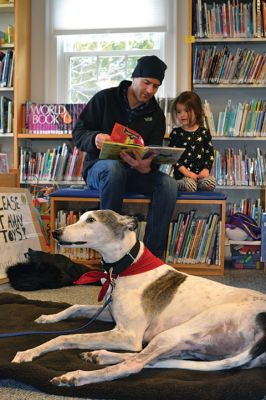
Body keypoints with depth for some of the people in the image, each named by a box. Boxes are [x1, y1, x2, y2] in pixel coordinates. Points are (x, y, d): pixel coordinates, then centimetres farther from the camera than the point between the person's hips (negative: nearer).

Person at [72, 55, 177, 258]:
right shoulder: (105, 99, -1)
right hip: (99, 168, -3)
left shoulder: (156, 114, 9)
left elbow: (154, 154, 2)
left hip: (136, 173, 3)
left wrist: (146, 167, -25)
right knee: (114, 167, -40)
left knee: (168, 184, -27)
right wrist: (95, 138, -28)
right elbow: (78, 133, -2)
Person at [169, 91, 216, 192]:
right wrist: (186, 172, -11)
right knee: (189, 185, -32)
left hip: (201, 173, 2)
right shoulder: (176, 133, 6)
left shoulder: (204, 132, 12)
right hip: (182, 174, -2)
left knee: (210, 182, -28)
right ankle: (177, 184, -4)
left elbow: (210, 154, 11)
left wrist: (206, 169, -6)